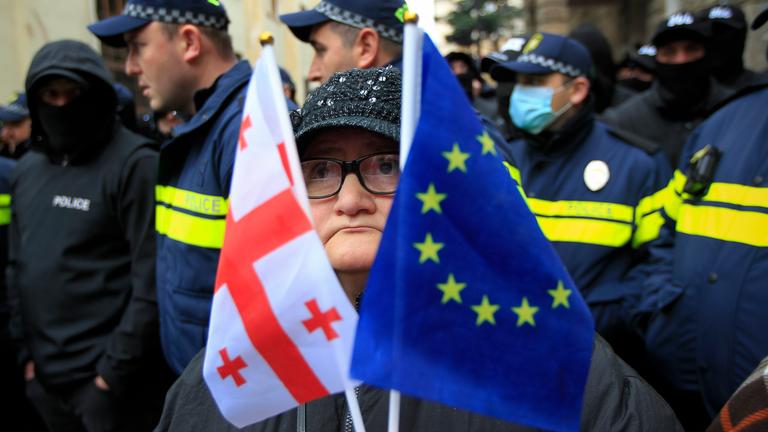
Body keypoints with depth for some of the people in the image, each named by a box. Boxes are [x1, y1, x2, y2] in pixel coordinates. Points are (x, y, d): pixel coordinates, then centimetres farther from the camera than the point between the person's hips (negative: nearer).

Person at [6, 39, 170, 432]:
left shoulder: (135, 163, -13)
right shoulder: (26, 170, 9)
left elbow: (152, 278, -17)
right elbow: (17, 265, 14)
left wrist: (116, 369, -16)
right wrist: (25, 351, 7)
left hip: (107, 375, -6)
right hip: (45, 376, 7)